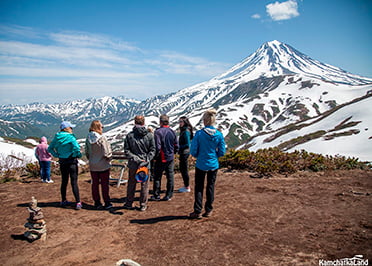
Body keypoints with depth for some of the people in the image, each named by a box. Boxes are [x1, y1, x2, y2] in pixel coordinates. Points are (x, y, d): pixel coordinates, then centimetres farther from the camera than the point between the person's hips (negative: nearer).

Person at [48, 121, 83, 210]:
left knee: (64, 181, 18)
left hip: (62, 162, 6)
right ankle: (78, 203, -3)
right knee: (74, 182, -3)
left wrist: (57, 155, 9)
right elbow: (77, 148, -25)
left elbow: (50, 148, 10)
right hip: (71, 161, -6)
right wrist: (79, 155, -8)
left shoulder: (57, 138, 4)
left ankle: (63, 201, 29)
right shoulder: (71, 137, -14)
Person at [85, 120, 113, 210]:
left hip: (92, 166, 5)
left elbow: (87, 152, 6)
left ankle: (97, 202, 21)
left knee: (95, 184, 13)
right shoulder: (102, 138, -18)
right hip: (103, 165, -5)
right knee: (105, 184, 5)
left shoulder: (88, 138, -2)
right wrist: (108, 159, 2)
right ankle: (107, 203, 13)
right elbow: (106, 153, -17)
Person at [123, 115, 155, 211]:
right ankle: (143, 205, 18)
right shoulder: (150, 135, -4)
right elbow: (152, 150, -7)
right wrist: (146, 160, -10)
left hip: (133, 164, 1)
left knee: (131, 184, 16)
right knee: (144, 185, 11)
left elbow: (126, 151, -6)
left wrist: (135, 158, -8)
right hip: (146, 165, -1)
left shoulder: (130, 135, -4)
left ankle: (129, 204, 27)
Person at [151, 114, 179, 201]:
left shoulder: (158, 132, -15)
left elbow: (157, 147, -18)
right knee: (170, 176, 11)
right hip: (170, 158, 4)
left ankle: (156, 195, 16)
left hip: (161, 158, -4)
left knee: (157, 177, 8)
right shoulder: (172, 132, 2)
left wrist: (155, 157, -5)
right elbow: (176, 146, 6)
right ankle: (169, 195, 17)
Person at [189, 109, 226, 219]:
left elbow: (193, 151, -11)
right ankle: (208, 210, 25)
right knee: (210, 187, 15)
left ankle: (197, 212, 15)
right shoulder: (219, 135, -8)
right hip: (213, 165, 2)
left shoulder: (199, 134, -15)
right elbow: (222, 152, -2)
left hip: (201, 165, -2)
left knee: (199, 188, 10)